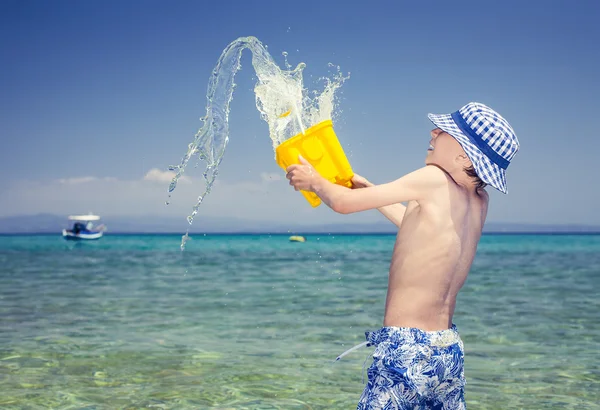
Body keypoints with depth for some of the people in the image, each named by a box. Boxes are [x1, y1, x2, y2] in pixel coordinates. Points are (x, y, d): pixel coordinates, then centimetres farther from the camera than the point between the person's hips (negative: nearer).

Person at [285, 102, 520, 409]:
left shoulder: (435, 179, -14)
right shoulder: (480, 203, 6)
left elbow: (344, 202, -11)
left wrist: (315, 181, 10)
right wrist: (369, 189, 31)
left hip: (406, 350, -7)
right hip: (451, 350, 8)